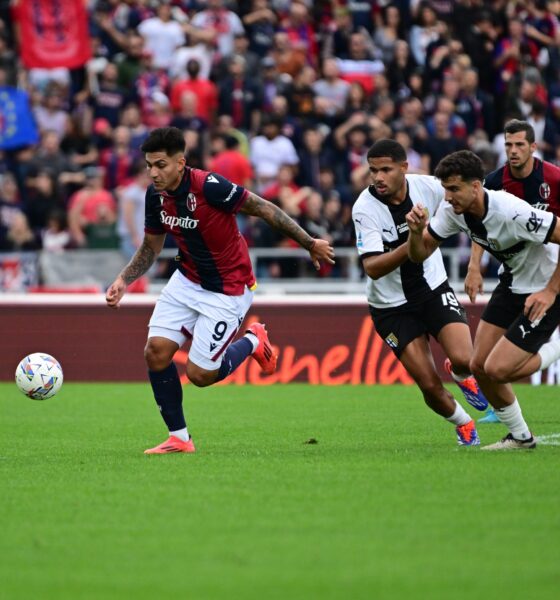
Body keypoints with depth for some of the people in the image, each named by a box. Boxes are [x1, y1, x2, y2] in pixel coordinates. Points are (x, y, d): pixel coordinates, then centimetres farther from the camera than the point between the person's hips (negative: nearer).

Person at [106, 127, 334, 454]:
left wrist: (311, 244, -13)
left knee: (200, 374, -7)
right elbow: (151, 246, 11)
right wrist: (124, 280, -3)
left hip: (228, 289, -6)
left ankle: (253, 342, 22)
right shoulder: (156, 195, -5)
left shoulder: (209, 186, -27)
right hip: (187, 280, 6)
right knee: (157, 351, -9)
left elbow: (263, 208, -18)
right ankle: (179, 437, 5)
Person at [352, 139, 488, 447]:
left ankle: (462, 375, 19)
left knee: (464, 360, -20)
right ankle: (463, 423, 23)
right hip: (392, 304, -2)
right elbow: (372, 268, -30)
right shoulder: (365, 208, -20)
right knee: (429, 385, -9)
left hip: (434, 288, 2)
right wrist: (411, 246, -41)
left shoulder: (428, 187, -12)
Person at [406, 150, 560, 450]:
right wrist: (416, 231, -25)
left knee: (496, 370, -14)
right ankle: (520, 436, 22)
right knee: (479, 366, 4)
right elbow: (420, 254, -3)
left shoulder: (511, 212, -33)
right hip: (511, 284, 8)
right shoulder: (453, 210, -10)